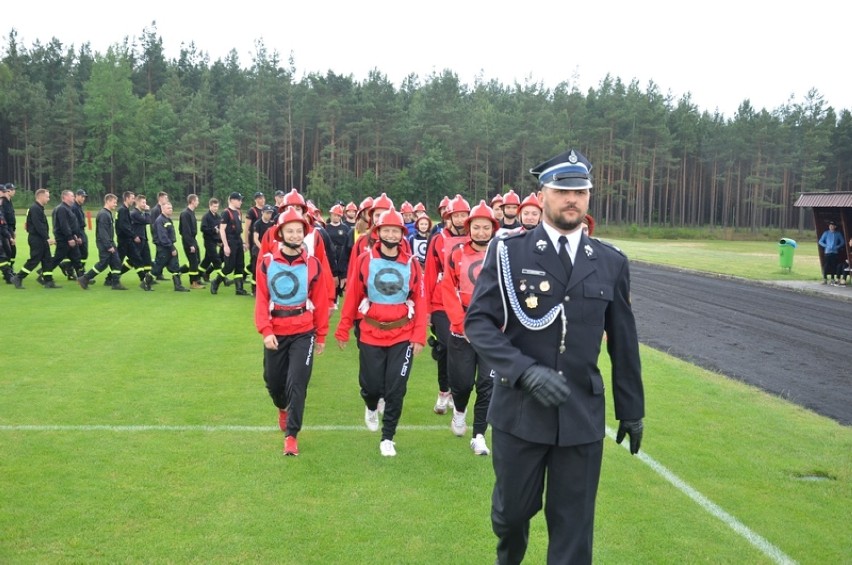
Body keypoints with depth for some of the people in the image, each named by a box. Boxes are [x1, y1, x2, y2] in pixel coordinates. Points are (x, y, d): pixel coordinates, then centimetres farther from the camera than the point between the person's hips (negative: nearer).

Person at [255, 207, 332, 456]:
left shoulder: (313, 264, -4)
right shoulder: (266, 262, -3)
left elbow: (320, 302, 1)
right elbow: (261, 299, -5)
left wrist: (321, 336, 5)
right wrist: (265, 330, -15)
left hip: (303, 333, -2)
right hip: (275, 332, 2)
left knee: (297, 383, -9)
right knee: (273, 381, 15)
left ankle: (292, 434, 2)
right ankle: (283, 408, 49)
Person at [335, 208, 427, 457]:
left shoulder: (411, 264, -1)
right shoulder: (364, 260, -3)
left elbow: (420, 302, 0)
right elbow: (352, 296, 0)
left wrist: (419, 336, -6)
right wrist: (343, 329, 3)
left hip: (403, 337, 0)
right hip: (371, 335, 0)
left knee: (396, 390, 1)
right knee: (371, 385, 6)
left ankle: (387, 438, 17)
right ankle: (371, 407, 43)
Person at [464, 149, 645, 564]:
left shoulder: (611, 263, 5)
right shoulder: (509, 251, -3)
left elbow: (623, 342, 10)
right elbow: (478, 321, -8)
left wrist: (632, 409, 15)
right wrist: (526, 371, -21)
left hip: (583, 415, 1)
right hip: (519, 410, -1)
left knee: (573, 526, 7)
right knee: (512, 510, 15)